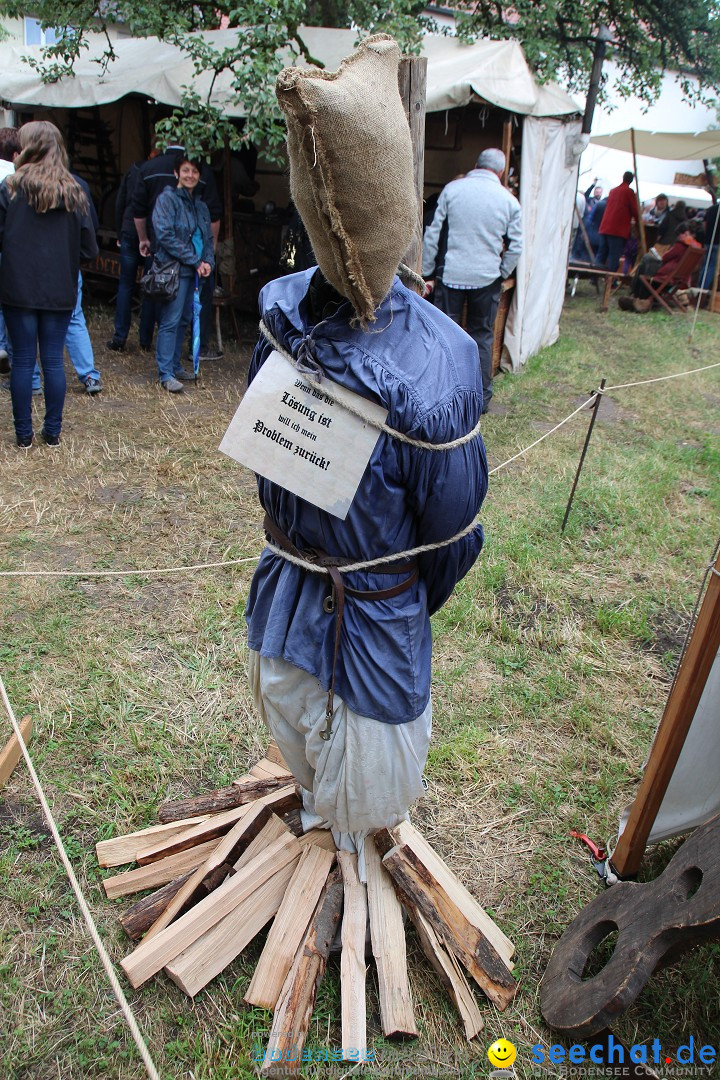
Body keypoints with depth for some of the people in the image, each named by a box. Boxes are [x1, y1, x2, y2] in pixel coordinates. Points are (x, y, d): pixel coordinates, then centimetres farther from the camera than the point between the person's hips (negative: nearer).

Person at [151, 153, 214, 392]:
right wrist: (195, 261, -16)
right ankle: (166, 373, -8)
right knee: (170, 321, -9)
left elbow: (208, 238, 20)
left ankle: (174, 365, 21)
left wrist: (208, 261, 0)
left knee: (184, 320, 11)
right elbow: (165, 235, -15)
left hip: (194, 271, 7)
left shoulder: (200, 205, 18)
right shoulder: (167, 199, -5)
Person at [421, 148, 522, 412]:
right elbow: (516, 246, 2)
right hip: (486, 278, 1)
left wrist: (426, 271, 6)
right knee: (482, 338, 11)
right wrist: (502, 273, 15)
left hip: (451, 274, -1)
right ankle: (481, 398, 15)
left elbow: (432, 234, 0)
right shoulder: (509, 200, 2)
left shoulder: (452, 189, 0)